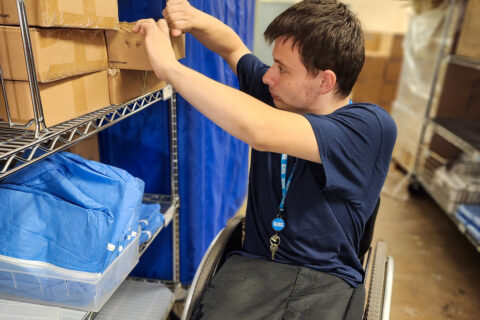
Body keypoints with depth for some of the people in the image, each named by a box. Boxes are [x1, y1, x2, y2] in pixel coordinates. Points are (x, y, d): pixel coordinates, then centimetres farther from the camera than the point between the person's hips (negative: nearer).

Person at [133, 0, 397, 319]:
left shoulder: (373, 127, -16)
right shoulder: (279, 95, 3)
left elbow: (259, 131, -30)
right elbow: (233, 47, 19)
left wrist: (169, 66, -21)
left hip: (329, 280, -2)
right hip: (254, 265, 3)